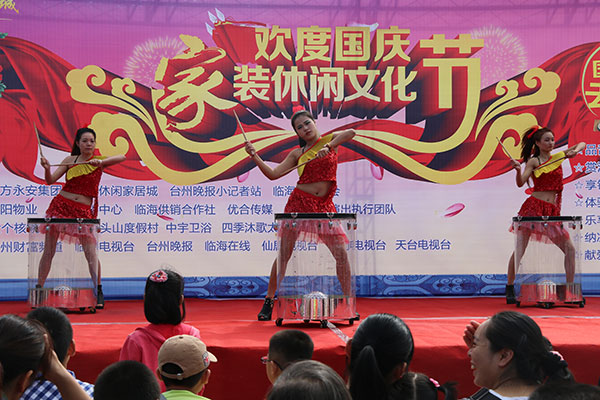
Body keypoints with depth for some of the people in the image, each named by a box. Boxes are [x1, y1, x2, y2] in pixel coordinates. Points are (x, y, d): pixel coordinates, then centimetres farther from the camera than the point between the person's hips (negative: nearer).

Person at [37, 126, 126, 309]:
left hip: (84, 210, -2)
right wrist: (47, 168, -16)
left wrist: (101, 162, -28)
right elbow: (50, 181, 5)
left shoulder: (99, 160, 2)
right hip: (61, 205, 2)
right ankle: (38, 288, 13)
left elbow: (122, 157, -15)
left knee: (91, 253, -7)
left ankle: (98, 292, 5)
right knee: (49, 250, 3)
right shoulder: (70, 160, 8)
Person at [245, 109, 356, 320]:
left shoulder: (330, 139, 8)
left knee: (341, 252, -7)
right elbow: (273, 174, 5)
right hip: (300, 202, 0)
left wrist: (328, 147, -26)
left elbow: (350, 133, -13)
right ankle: (268, 301, 11)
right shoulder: (297, 153, 9)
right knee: (284, 254, 0)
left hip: (324, 206, 0)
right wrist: (255, 156, -6)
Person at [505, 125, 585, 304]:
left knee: (569, 248, -1)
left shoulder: (558, 157, 14)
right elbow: (521, 183, -11)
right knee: (519, 250, -6)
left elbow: (582, 144, 23)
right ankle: (509, 288, 6)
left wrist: (575, 151, 1)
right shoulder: (533, 161, 2)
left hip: (552, 211, 4)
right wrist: (518, 170, -30)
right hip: (533, 207, -4)